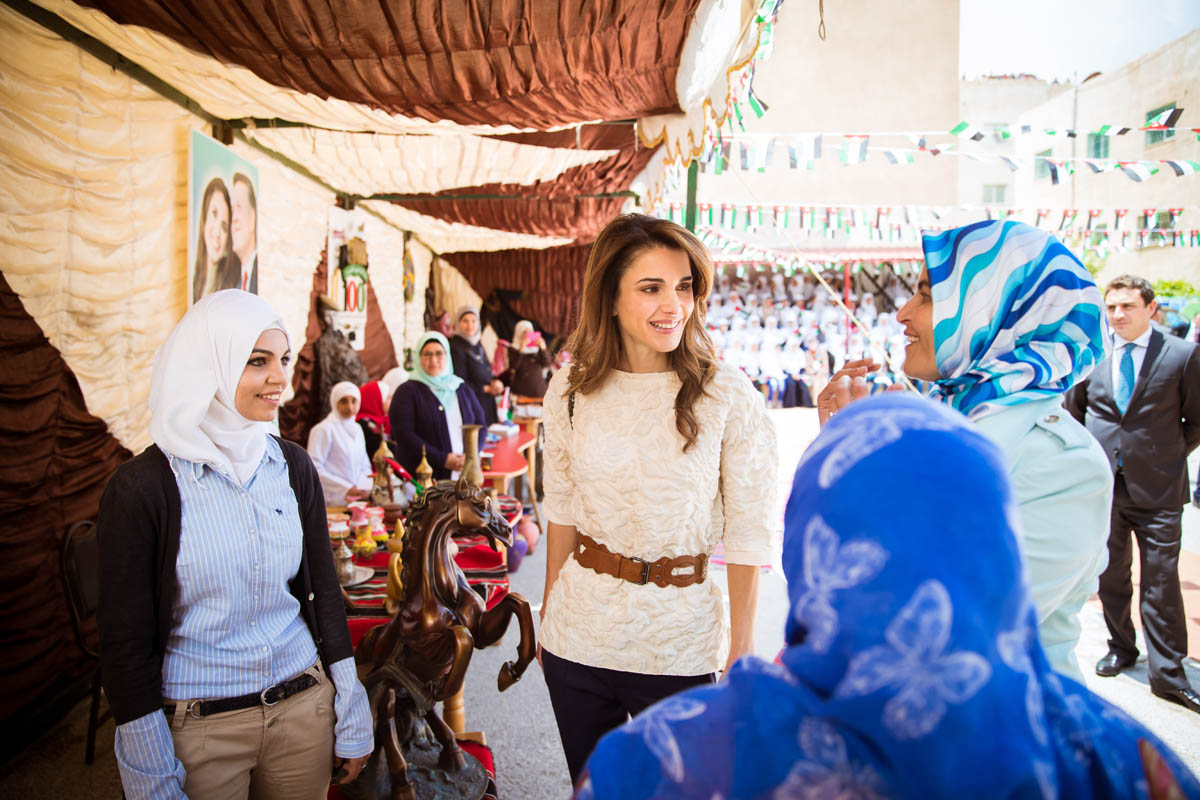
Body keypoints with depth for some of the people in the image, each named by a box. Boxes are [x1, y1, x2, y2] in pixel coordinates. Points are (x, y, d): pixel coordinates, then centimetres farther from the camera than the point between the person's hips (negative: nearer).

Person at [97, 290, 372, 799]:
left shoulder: (292, 466, -1)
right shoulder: (143, 486, -13)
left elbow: (323, 590, 4)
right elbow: (125, 639, -9)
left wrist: (352, 716, 5)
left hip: (304, 709, 4)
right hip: (199, 729, -3)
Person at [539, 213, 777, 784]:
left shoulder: (729, 396, -12)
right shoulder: (570, 390, -2)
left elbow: (747, 530, -7)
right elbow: (561, 508, 8)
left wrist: (742, 647, -5)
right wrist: (549, 611, 12)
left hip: (678, 647, -3)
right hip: (578, 634, 3)